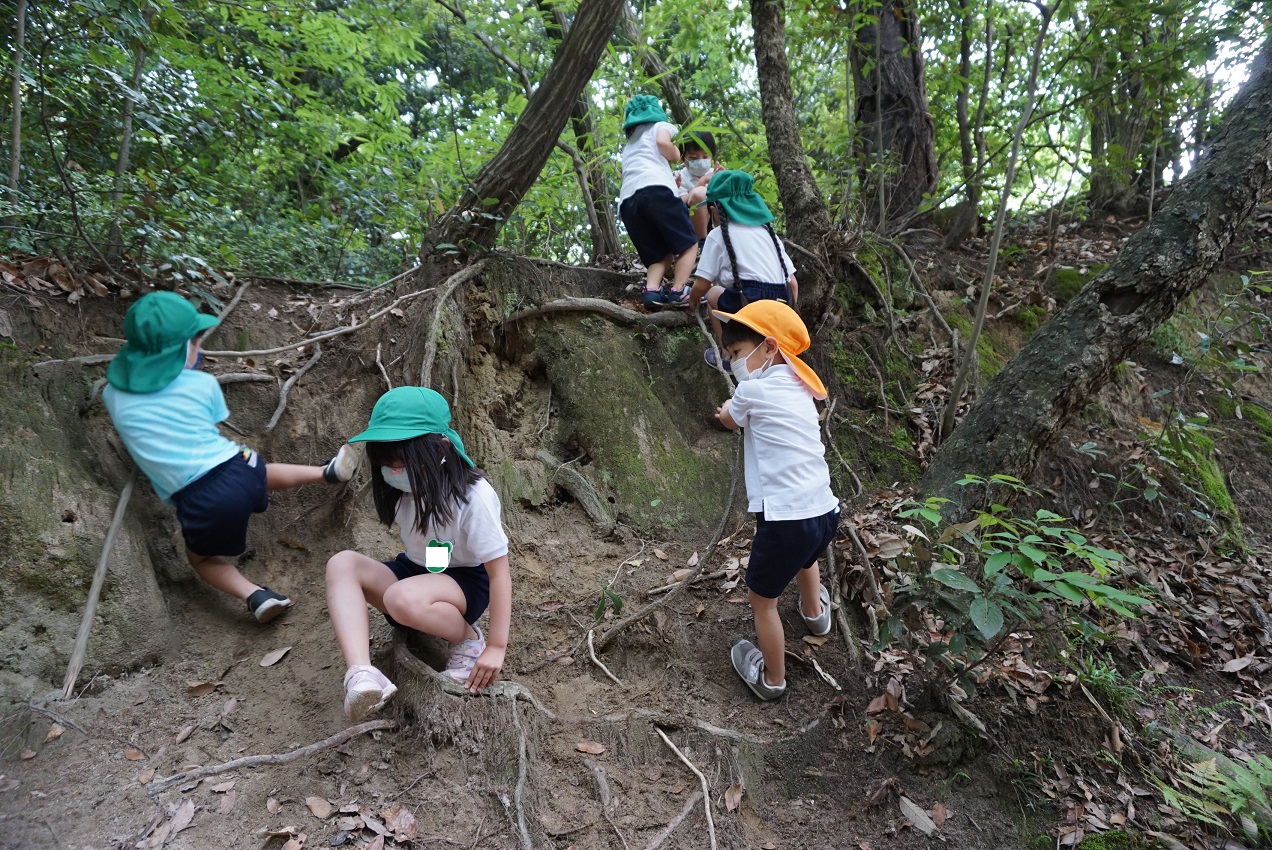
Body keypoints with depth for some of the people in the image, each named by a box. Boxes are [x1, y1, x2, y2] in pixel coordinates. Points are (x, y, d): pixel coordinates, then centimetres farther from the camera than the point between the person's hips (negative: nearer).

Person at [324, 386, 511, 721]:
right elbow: (414, 546, 10)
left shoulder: (474, 495, -25)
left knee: (402, 599, -38)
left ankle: (469, 640, -8)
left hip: (466, 581, -6)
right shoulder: (405, 488, -7)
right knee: (342, 564, -20)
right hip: (415, 572, 6)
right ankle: (361, 676, -33)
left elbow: (499, 571, -21)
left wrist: (496, 647, -21)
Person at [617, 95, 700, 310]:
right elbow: (663, 142, -1)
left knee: (659, 254, 12)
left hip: (627, 200, 5)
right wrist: (676, 155, 18)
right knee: (688, 244, 4)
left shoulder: (629, 144, 40)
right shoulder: (661, 126, 22)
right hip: (656, 189, -5)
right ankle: (678, 292, -14)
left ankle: (651, 291, -14)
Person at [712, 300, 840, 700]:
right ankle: (814, 612, 65)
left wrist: (728, 410, 31)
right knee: (805, 556, 39)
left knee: (762, 598, 15)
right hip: (825, 513, 8)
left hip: (786, 520, -8)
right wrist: (738, 412, 17)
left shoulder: (753, 388, -9)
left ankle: (772, 679, 32)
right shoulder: (798, 389, 11)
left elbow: (729, 419, 13)